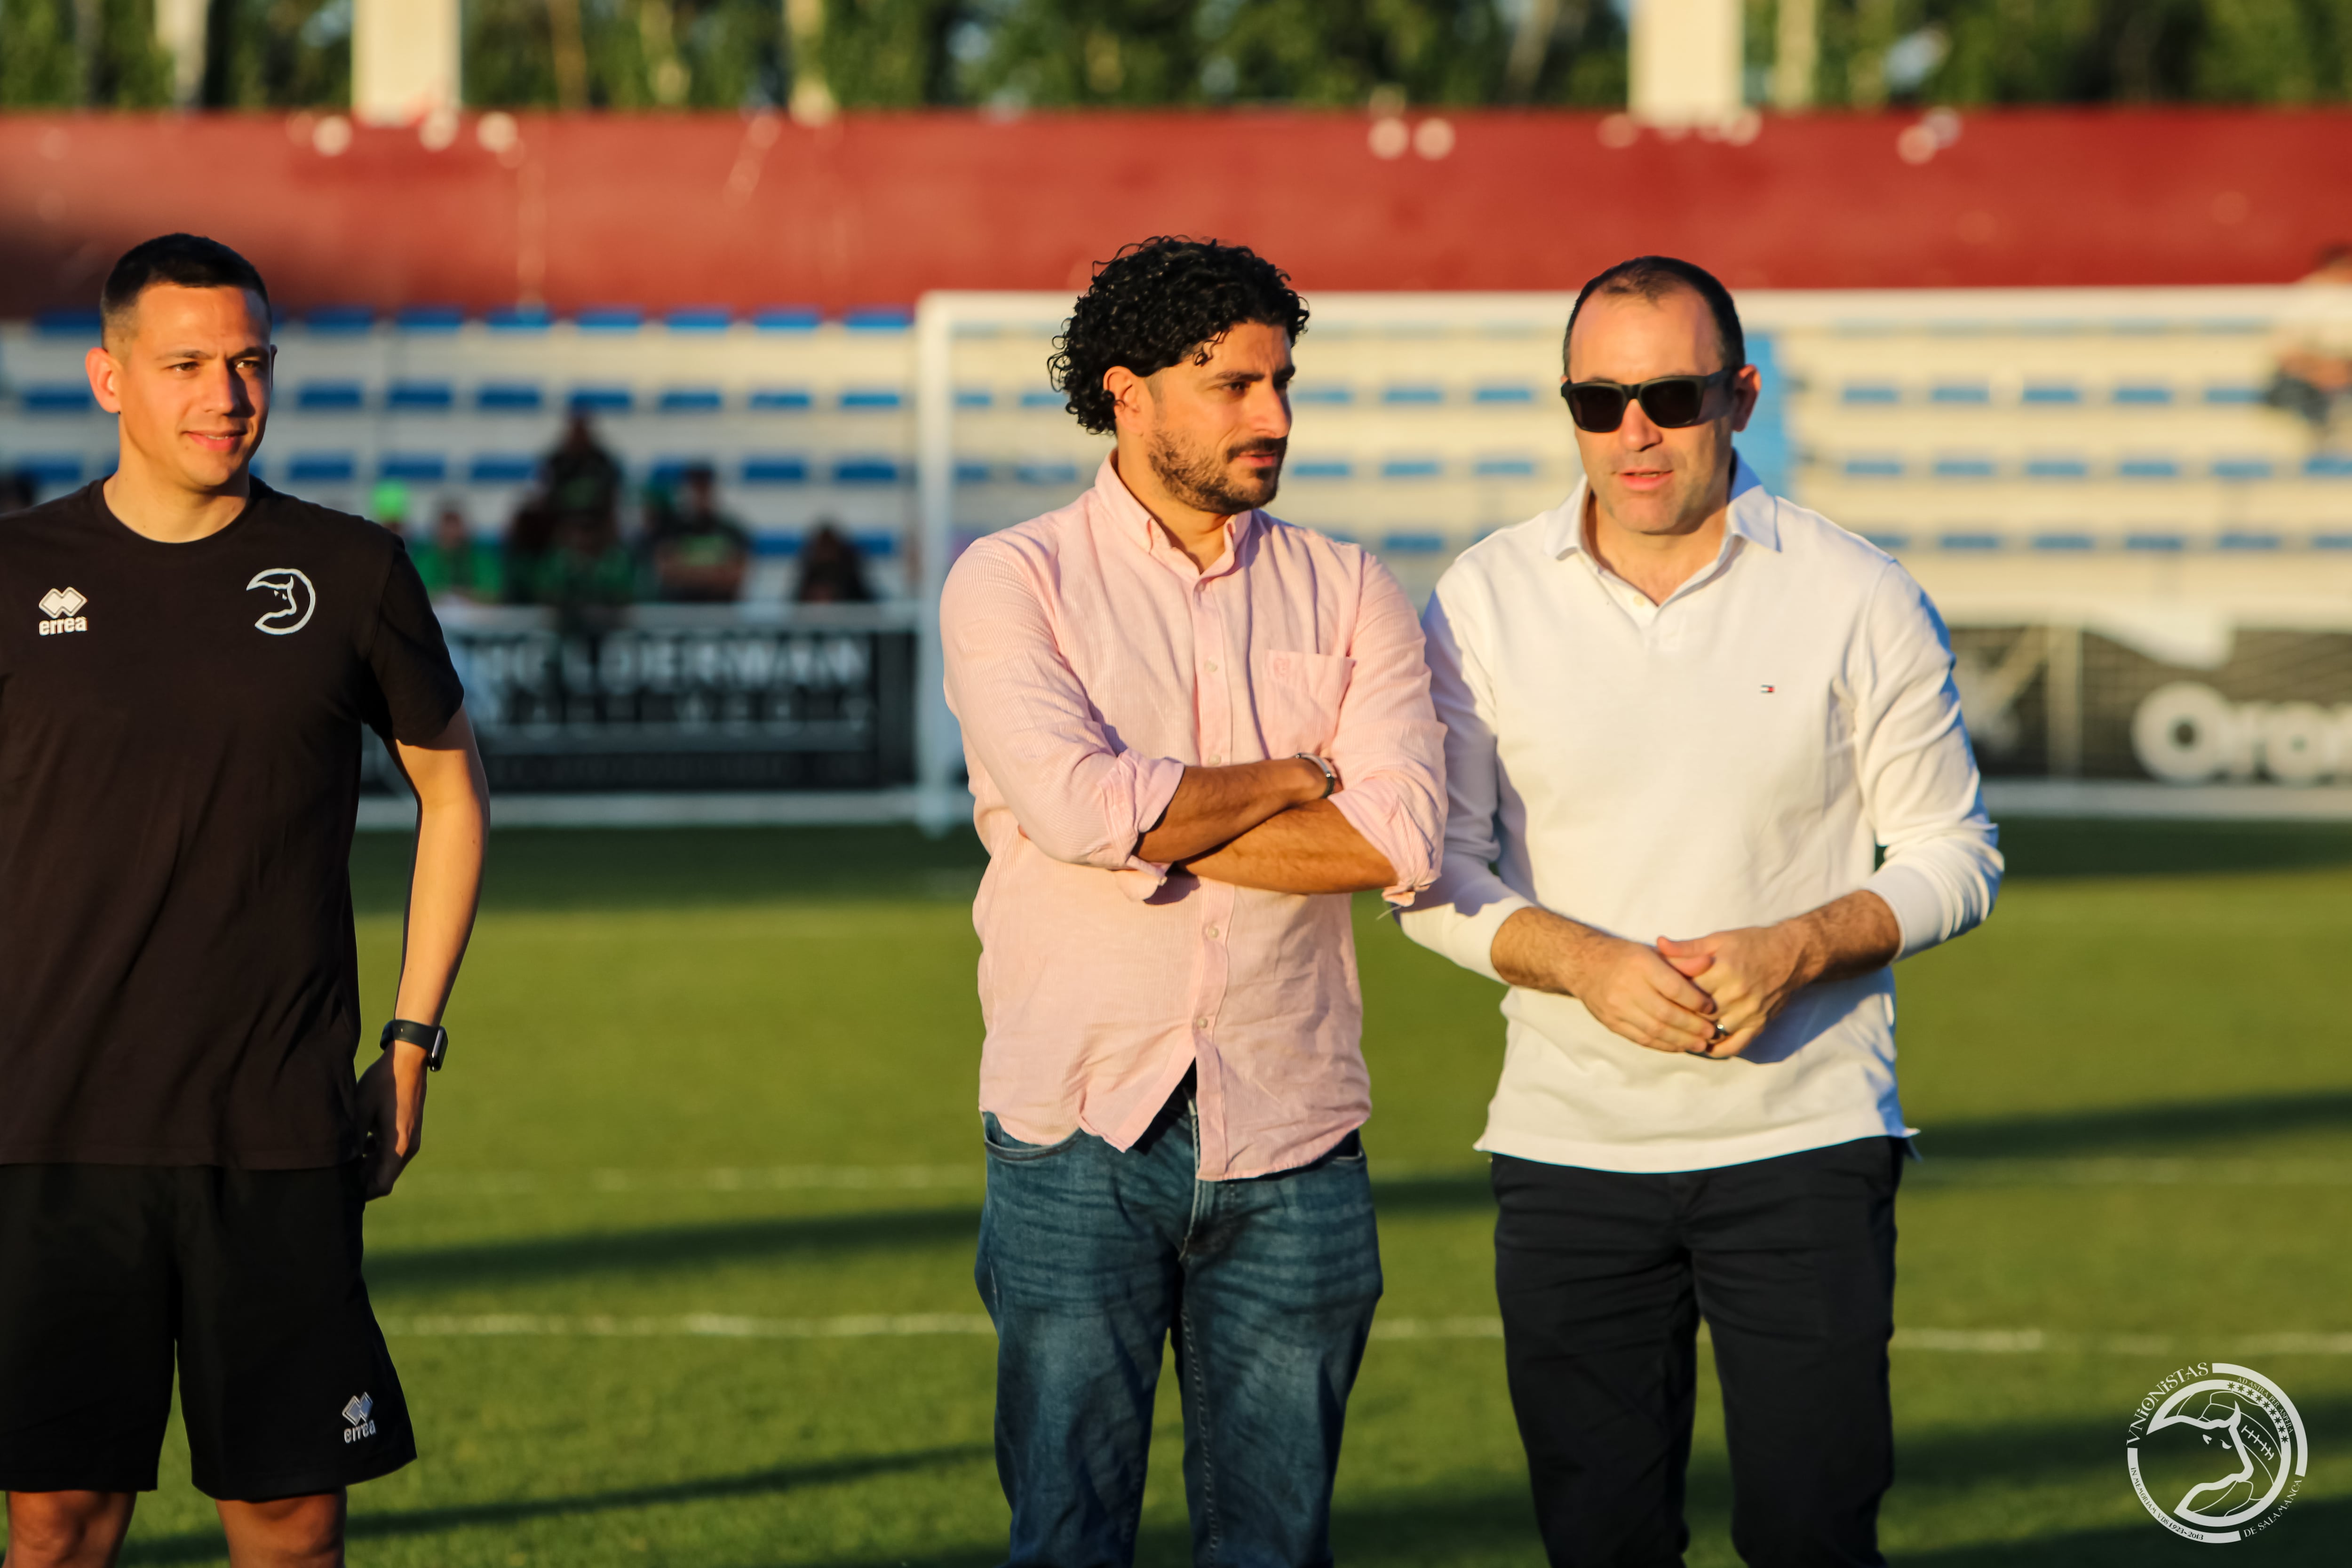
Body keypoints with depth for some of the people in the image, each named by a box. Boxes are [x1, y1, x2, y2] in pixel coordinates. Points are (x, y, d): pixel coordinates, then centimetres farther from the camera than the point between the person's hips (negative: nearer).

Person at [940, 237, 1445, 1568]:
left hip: (1293, 1148, 2)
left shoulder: (1347, 596, 8)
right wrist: (1292, 778, -5)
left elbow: (1401, 837, -8)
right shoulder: (1012, 584, 1)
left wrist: (1152, 833, -10)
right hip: (1081, 1135, -2)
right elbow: (1075, 800, -17)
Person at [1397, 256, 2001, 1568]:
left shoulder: (1858, 599, -1)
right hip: (1565, 1151, 2)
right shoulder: (1484, 601, 3)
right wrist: (1582, 962, -14)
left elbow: (1953, 856, 3)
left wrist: (1797, 949, -15)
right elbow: (1436, 870, 5)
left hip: (1803, 1146, -2)